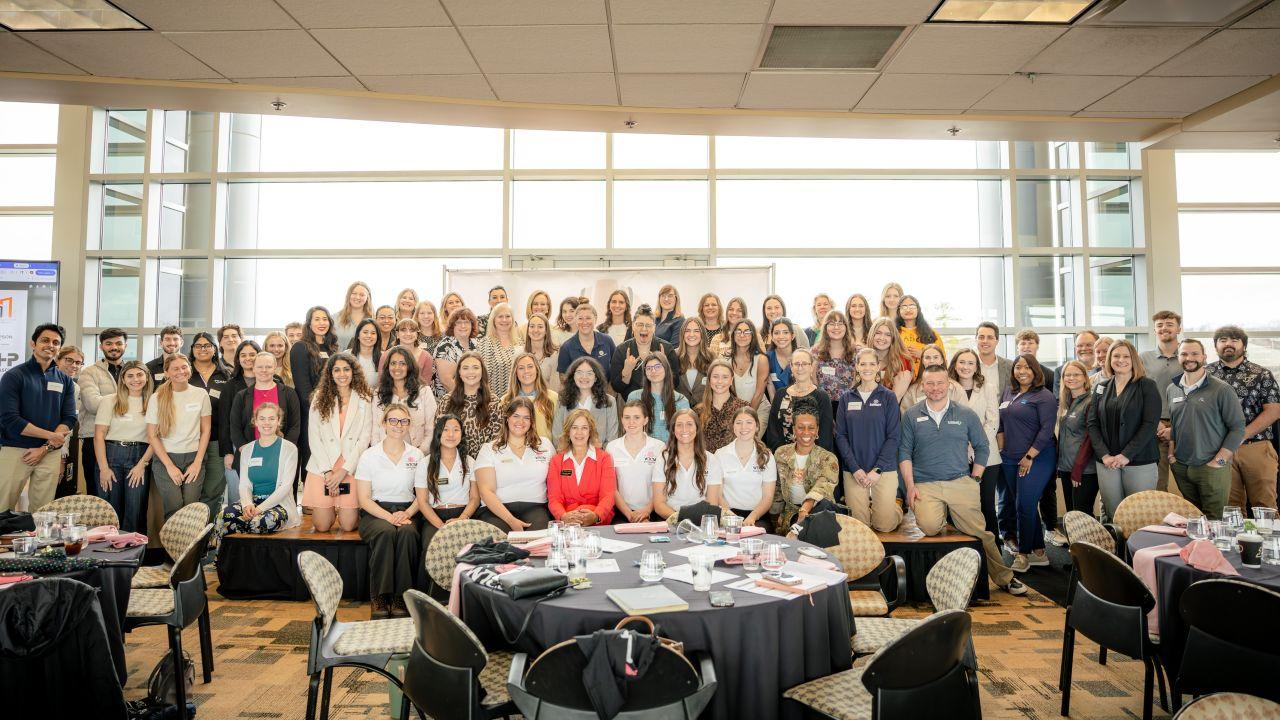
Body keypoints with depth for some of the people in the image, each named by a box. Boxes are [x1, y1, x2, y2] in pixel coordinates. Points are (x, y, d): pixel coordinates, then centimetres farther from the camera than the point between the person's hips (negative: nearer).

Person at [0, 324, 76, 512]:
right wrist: (50, 436, -11)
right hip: (15, 451, -3)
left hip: (51, 453, 3)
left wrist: (45, 448, -8)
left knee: (42, 512, 6)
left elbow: (69, 419, 4)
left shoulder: (65, 380, 10)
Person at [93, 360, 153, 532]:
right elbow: (99, 435, -1)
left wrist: (142, 464, -6)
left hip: (140, 456, 0)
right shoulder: (109, 401, 3)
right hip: (112, 454, 0)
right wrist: (103, 467, -7)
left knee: (135, 510, -2)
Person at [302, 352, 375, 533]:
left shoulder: (364, 400, 4)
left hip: (351, 468, -1)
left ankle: (343, 510, 29)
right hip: (322, 467, 1)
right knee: (322, 526, -2)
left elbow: (365, 438, -1)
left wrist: (343, 470, -9)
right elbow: (314, 438, 2)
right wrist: (327, 471, -8)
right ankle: (330, 509, 31)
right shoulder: (320, 398, 7)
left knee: (348, 526, -5)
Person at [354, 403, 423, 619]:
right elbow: (364, 499, -2)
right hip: (375, 512, -1)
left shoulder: (417, 455, 8)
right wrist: (389, 517, -17)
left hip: (406, 511, 1)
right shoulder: (369, 456, 2)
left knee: (408, 533, -33)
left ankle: (401, 598, -25)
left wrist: (406, 514, -13)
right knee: (386, 532, -35)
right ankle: (379, 598, -25)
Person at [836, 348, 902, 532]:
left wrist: (877, 469, -11)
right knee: (860, 524, -2)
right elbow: (840, 435, 1)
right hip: (853, 470, 1)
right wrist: (855, 468, -9)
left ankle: (896, 507, 27)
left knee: (884, 525, -4)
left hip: (884, 469, -1)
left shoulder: (888, 397, 0)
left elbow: (893, 437, -3)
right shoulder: (846, 398, 5)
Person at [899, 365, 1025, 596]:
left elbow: (982, 447, 15)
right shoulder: (912, 416, 5)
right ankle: (942, 518, 9)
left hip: (961, 483, 1)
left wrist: (974, 479, 6)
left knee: (980, 532, -2)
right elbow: (904, 453, 5)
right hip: (925, 485, -1)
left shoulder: (966, 415, 9)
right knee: (929, 527, -26)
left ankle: (1004, 578, 18)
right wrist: (910, 486, -4)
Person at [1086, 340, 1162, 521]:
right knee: (1113, 515, 5)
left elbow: (1150, 424, -9)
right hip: (1107, 462, 3)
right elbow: (1092, 423, 6)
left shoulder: (1147, 386, 0)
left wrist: (1126, 455, -14)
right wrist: (1104, 455, -7)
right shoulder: (1100, 386, 10)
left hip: (1140, 462, -3)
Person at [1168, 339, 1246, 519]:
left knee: (1213, 522, -1)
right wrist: (1171, 453, 6)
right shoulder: (1172, 389, 9)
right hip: (1180, 467, 4)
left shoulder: (1221, 390, -6)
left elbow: (1238, 428, -7)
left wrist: (1219, 461, -12)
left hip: (1212, 469, -4)